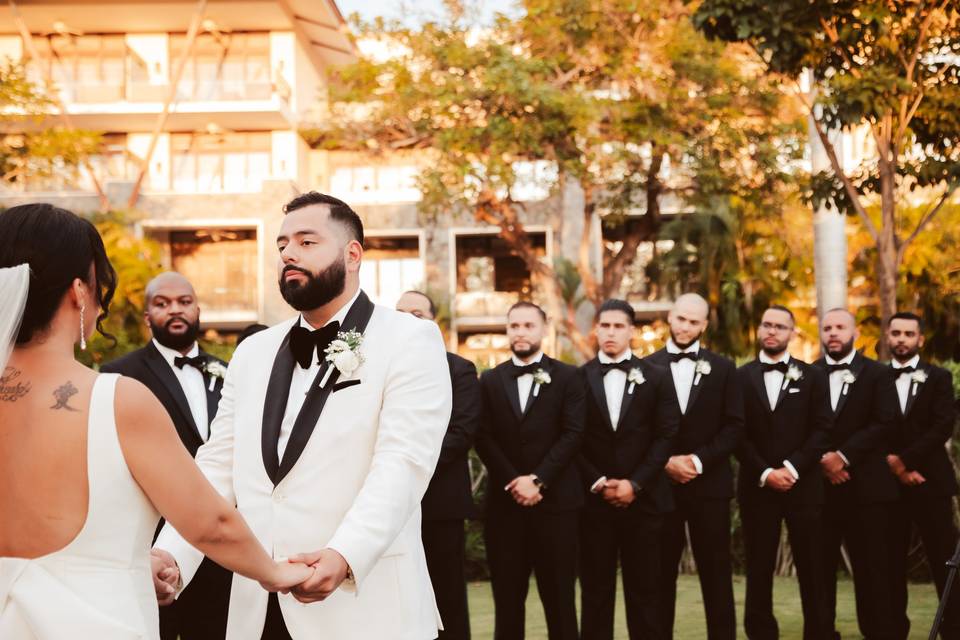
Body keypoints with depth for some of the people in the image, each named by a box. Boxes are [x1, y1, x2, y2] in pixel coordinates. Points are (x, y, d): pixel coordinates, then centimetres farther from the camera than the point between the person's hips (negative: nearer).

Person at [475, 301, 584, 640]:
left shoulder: (567, 377, 5)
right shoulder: (490, 380, 11)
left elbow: (572, 434, -4)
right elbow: (484, 438, 2)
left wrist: (537, 480, -13)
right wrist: (513, 482, -10)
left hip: (554, 499, -2)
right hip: (505, 501, 2)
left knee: (559, 595, 2)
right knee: (507, 596, 5)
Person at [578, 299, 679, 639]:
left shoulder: (656, 377, 5)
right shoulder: (579, 378, 5)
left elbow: (666, 436, -1)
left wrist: (635, 483, -9)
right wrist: (598, 483, -9)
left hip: (642, 498, 0)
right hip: (594, 499, 0)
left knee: (644, 588, 4)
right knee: (595, 589, 4)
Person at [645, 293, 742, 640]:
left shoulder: (723, 368, 6)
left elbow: (734, 427, 0)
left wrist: (698, 460, -11)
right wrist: (665, 462, -12)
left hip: (709, 484, 0)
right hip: (661, 484, 0)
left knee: (716, 573, 3)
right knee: (661, 574, 5)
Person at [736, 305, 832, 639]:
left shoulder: (812, 376, 7)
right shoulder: (740, 376, 7)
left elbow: (822, 430, -1)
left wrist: (791, 468, -12)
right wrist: (765, 472, -10)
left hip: (803, 485, 0)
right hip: (757, 486, 0)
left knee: (811, 568, 2)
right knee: (759, 570, 3)